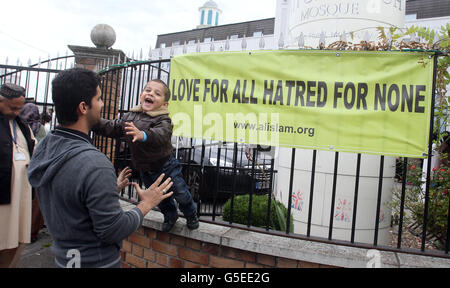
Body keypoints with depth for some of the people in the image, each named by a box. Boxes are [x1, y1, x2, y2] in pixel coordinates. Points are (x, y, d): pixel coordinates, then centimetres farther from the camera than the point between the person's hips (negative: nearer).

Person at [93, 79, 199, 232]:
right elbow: (112, 128, 7)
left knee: (180, 193, 8)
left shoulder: (163, 120, -24)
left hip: (165, 165, -5)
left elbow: (161, 134, -45)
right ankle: (170, 216, 48)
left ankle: (191, 214, 36)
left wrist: (143, 135, -63)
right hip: (145, 170, 6)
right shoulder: (130, 116, -3)